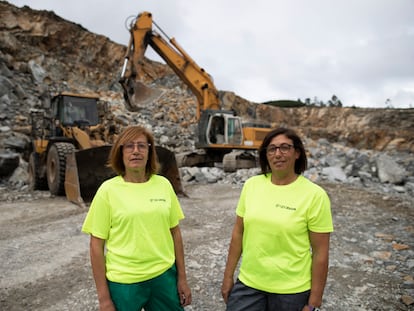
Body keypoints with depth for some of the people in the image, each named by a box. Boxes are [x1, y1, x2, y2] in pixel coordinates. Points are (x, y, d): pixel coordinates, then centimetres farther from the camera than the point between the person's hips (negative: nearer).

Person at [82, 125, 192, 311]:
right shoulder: (108, 190, -10)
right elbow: (96, 245, -6)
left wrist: (182, 278, 6)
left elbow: (175, 233, 4)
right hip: (123, 282, -2)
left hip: (164, 276, 3)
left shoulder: (163, 184, -3)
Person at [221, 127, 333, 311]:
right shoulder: (251, 185, -4)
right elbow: (238, 232, 3)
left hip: (291, 291, -2)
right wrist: (228, 275, 6)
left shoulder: (314, 195, -13)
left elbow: (320, 252, -9)